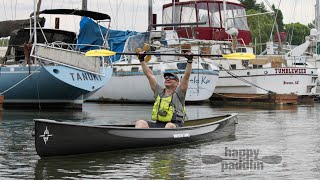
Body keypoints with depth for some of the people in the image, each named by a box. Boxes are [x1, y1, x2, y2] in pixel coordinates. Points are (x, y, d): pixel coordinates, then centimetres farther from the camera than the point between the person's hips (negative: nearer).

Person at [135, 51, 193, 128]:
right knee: (140, 123, -23)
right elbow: (149, 75, 22)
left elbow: (186, 76, 1)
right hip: (157, 124, 4)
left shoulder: (178, 93, 10)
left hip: (174, 125, -4)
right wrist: (141, 59, 22)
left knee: (169, 126, -40)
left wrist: (189, 61, -4)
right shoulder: (159, 92, 21)